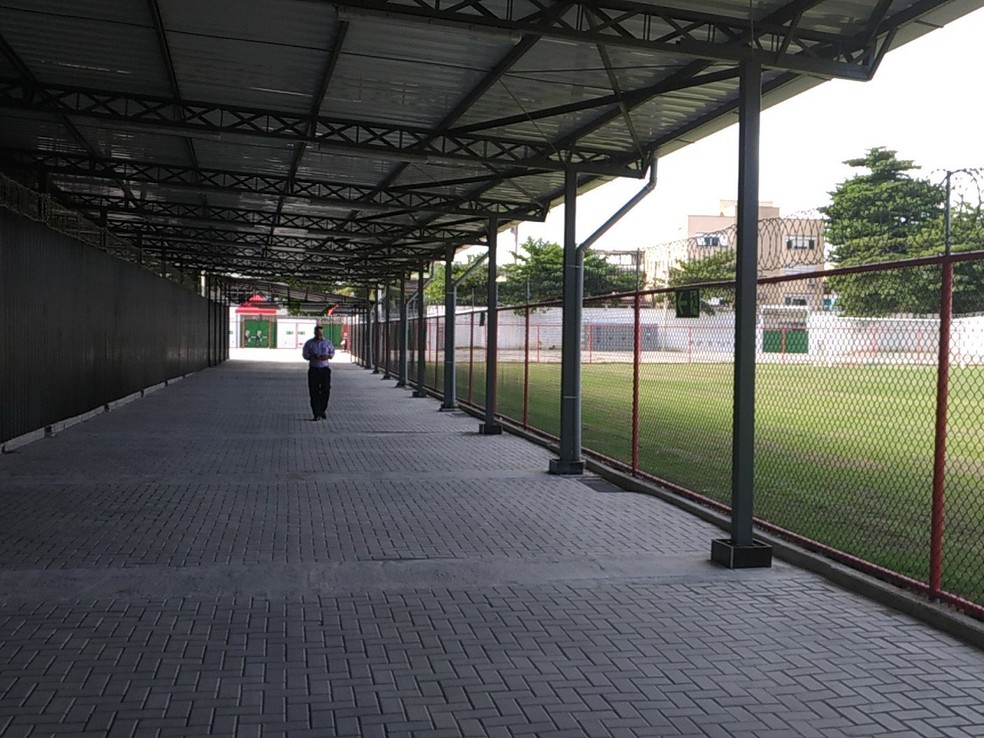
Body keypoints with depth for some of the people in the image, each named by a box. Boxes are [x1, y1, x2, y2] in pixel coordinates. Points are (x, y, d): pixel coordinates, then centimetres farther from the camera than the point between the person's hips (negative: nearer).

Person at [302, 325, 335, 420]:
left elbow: (332, 352, 14)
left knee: (326, 390, -3)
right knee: (314, 392, -4)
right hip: (313, 369, -1)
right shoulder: (309, 343, 4)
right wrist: (312, 357, -17)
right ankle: (317, 414, -2)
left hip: (325, 369, 1)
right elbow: (304, 354, 3)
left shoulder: (327, 342, 8)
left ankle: (322, 411, 17)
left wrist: (328, 356, -9)